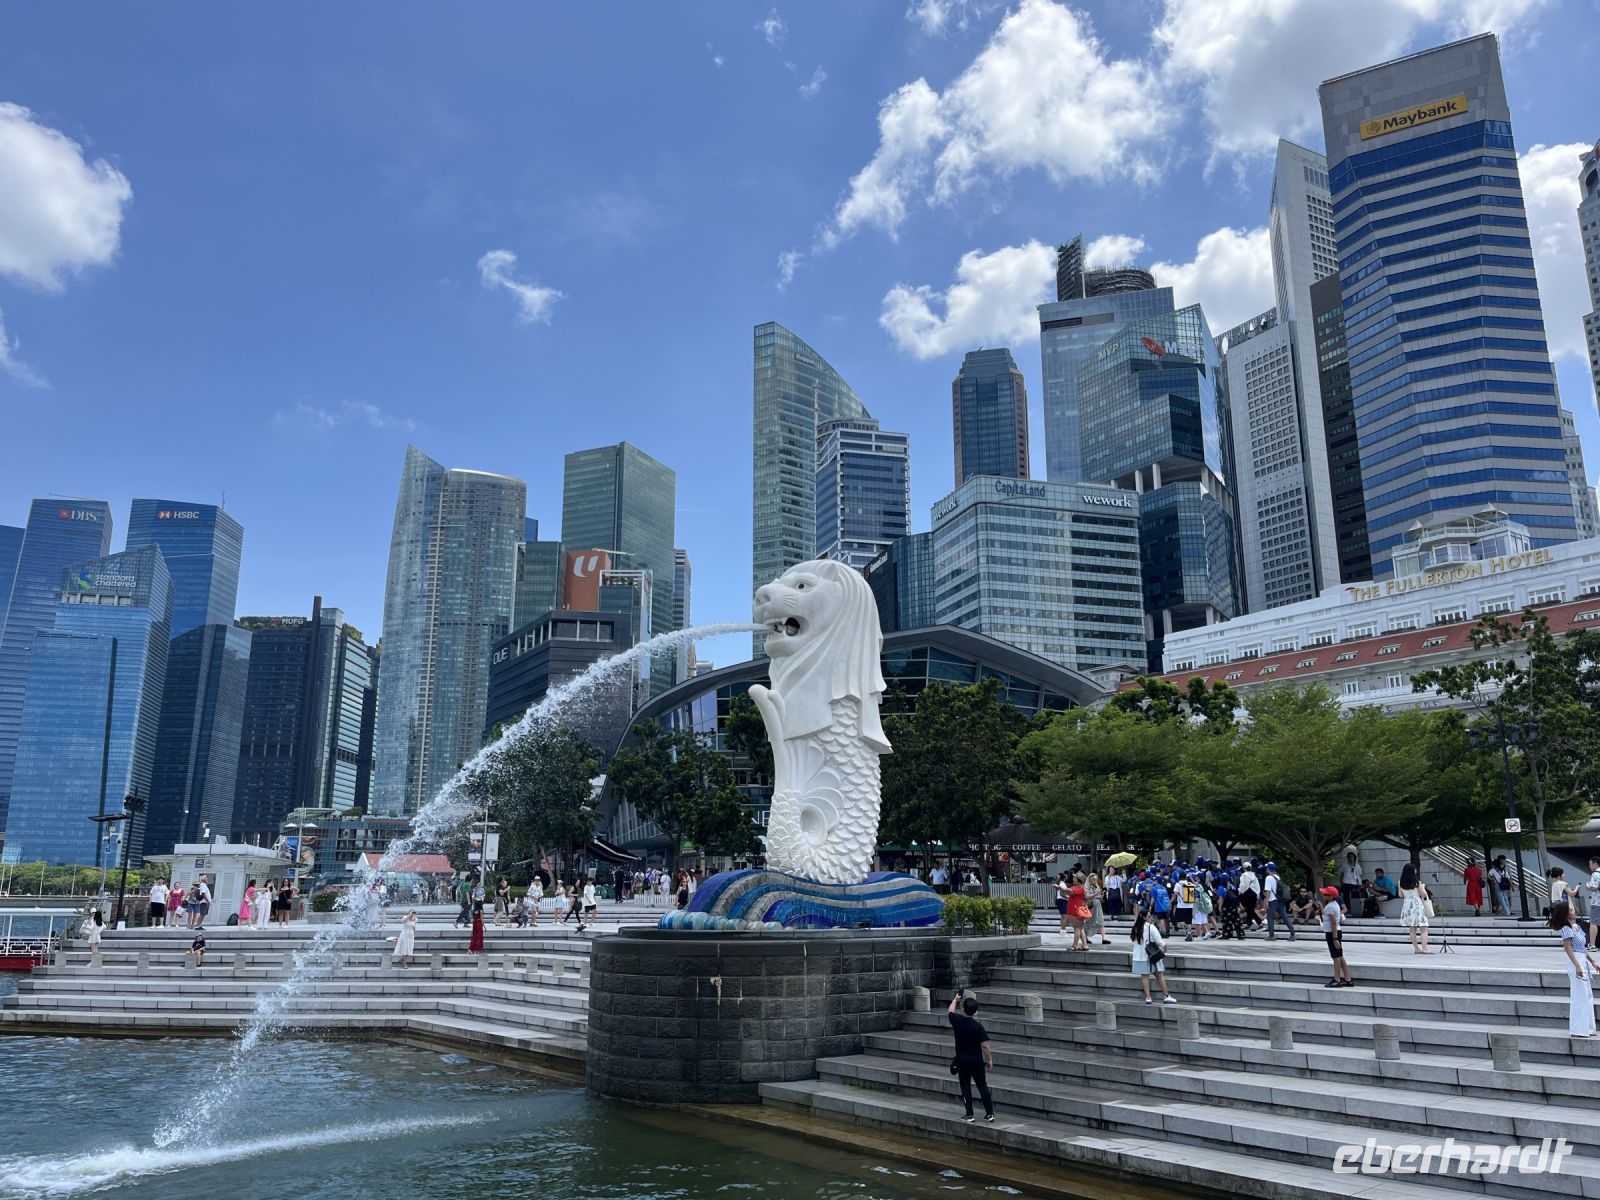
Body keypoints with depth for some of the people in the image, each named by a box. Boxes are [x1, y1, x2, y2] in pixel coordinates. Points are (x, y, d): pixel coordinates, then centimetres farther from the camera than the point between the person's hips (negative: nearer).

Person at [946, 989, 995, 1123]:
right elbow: (985, 1046, -14)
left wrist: (955, 999, 29)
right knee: (982, 1086, 8)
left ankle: (969, 1114, 9)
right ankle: (990, 1113, 9)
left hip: (962, 1060, 1)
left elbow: (949, 1012, 14)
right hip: (976, 1060, -1)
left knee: (965, 1087, 9)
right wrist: (990, 1060, -1)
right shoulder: (978, 1027, -15)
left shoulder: (957, 1020, -9)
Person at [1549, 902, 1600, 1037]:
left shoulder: (1576, 927, 13)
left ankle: (1586, 1028, 23)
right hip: (1576, 962, -9)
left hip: (1584, 962, 9)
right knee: (1580, 997, -5)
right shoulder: (1567, 929, -14)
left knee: (1588, 996, 15)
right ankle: (1578, 1030, 1)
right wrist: (1577, 966, -24)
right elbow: (1568, 948, -19)